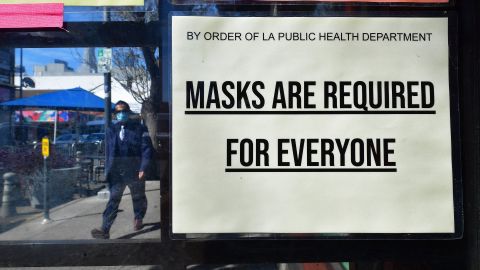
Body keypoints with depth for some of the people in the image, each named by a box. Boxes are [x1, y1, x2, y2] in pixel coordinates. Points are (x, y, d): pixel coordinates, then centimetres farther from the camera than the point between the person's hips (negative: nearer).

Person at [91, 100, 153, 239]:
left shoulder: (139, 128, -5)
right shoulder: (111, 130, 7)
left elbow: (146, 149, -9)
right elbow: (108, 152, 12)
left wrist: (143, 168, -17)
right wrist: (108, 170, 10)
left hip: (135, 172, -2)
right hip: (116, 173, 2)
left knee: (138, 198, 16)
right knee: (113, 199, -4)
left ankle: (138, 219, 40)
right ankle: (105, 230, -5)